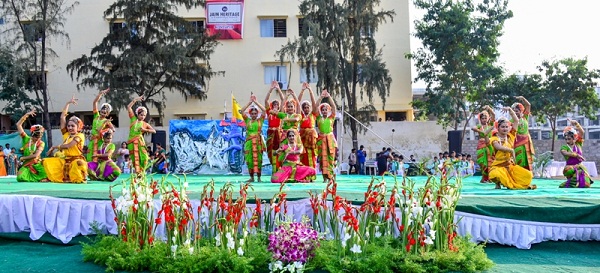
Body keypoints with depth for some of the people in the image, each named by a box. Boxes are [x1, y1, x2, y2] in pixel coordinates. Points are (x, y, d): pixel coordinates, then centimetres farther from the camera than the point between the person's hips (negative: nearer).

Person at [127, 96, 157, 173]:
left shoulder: (145, 124, 8)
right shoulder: (133, 119, 9)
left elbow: (154, 131, 2)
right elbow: (129, 107, 6)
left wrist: (145, 130, -10)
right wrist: (135, 100, 3)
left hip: (140, 141, 0)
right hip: (131, 142, 0)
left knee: (144, 158, -13)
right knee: (135, 159, 1)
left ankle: (141, 172, -1)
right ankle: (137, 172, 7)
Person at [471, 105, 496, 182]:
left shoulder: (490, 124, 9)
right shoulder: (479, 126, 4)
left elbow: (493, 115, -2)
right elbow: (473, 128, -18)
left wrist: (489, 108, -12)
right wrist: (481, 131, -21)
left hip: (489, 145, 1)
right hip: (481, 145, -1)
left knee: (490, 161, -3)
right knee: (483, 161, -3)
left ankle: (489, 177, 1)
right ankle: (484, 178, 2)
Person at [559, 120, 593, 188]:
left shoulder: (578, 144, 4)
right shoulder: (564, 147, -5)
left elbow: (582, 132, -5)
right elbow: (565, 153, -29)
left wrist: (576, 124, -15)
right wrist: (576, 155, -37)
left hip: (580, 167, 4)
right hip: (570, 167, -4)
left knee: (585, 184, -7)